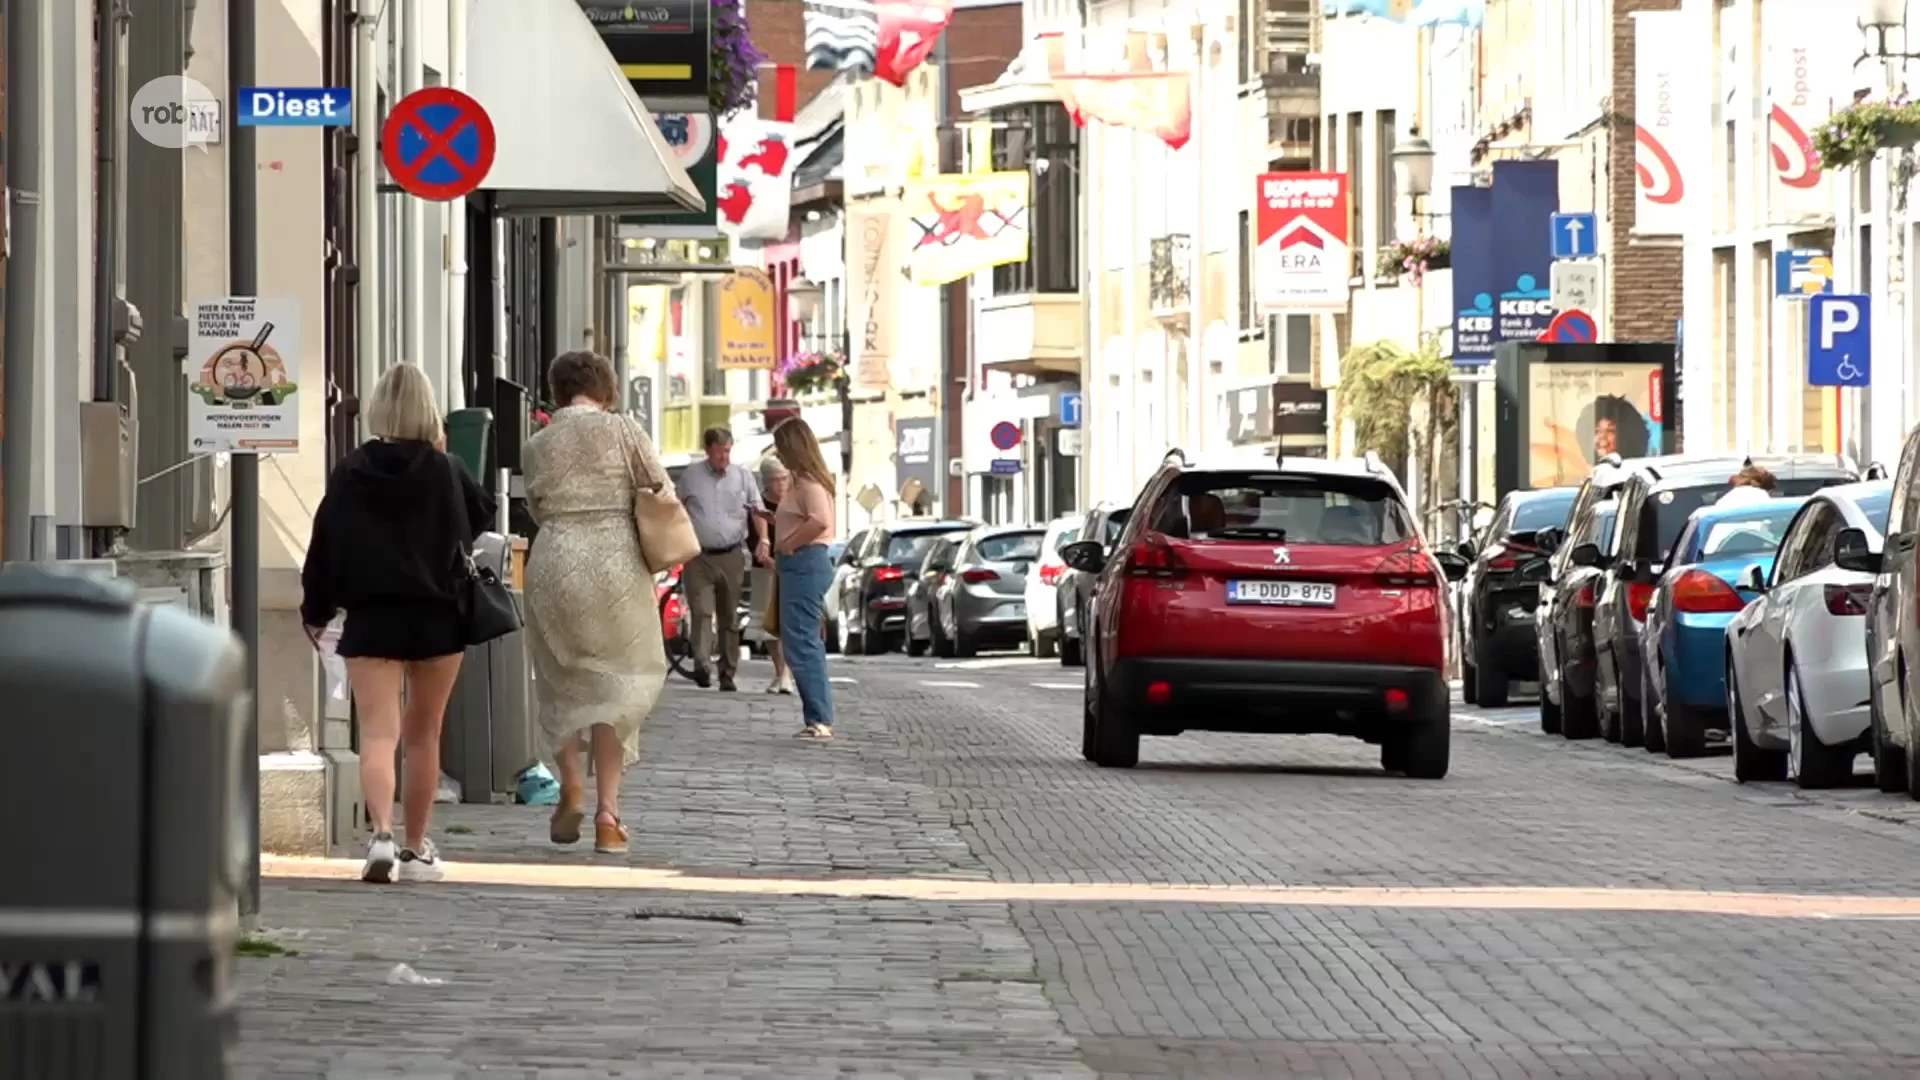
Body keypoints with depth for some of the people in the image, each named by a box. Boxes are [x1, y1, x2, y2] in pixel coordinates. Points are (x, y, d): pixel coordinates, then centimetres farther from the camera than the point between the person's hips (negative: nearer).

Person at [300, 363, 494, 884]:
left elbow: (324, 547, 1)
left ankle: (381, 833, -30)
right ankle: (417, 849, 22)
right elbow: (482, 514, 16)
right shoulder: (445, 472, -3)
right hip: (438, 619, 1)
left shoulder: (350, 474, -3)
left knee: (377, 734, -7)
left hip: (371, 620, -1)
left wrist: (316, 611, 13)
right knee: (423, 737, 14)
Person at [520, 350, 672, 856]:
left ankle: (571, 785, 4)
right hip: (617, 563, -1)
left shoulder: (537, 446, 6)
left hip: (554, 563, 1)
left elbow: (538, 509, 8)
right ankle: (607, 812, 2)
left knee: (560, 680, 18)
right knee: (616, 682, 6)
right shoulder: (622, 430, -1)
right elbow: (661, 492, 1)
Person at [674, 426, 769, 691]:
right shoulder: (691, 476, 5)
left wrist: (763, 540, -9)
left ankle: (727, 673, 13)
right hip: (699, 558, -2)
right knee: (702, 612, -16)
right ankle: (701, 665, -28)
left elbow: (758, 511, 7)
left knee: (729, 618, 7)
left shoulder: (743, 476, 7)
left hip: (731, 557, 2)